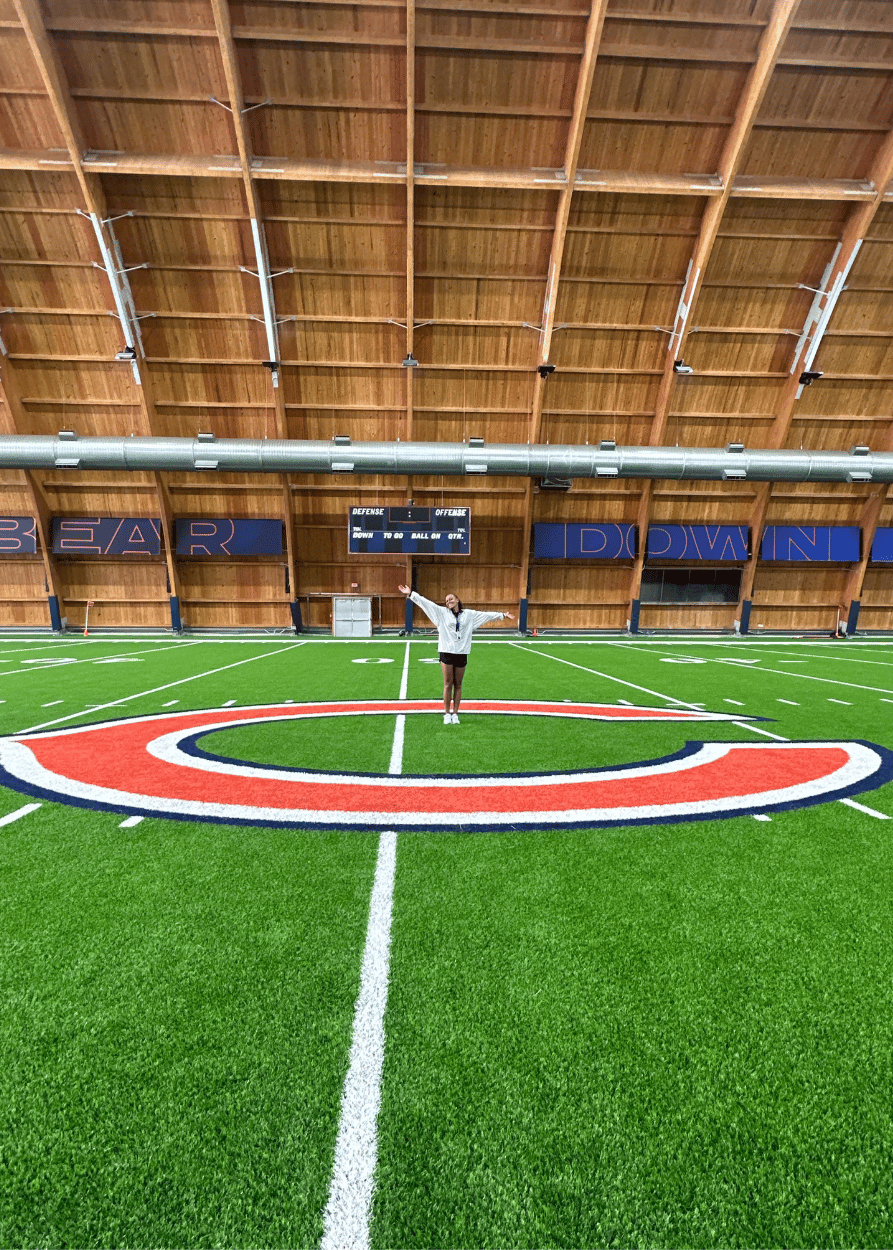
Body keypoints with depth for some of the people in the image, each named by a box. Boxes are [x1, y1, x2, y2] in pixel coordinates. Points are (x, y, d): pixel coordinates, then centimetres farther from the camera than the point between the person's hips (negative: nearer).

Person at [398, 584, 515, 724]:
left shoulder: (469, 614, 11)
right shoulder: (442, 612, 7)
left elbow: (486, 615, 17)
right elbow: (425, 602, 4)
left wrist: (503, 615, 20)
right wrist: (411, 594, -1)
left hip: (461, 653, 1)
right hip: (447, 652, -1)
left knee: (458, 685, 6)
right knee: (448, 684, 0)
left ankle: (455, 713, 15)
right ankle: (447, 714, 10)